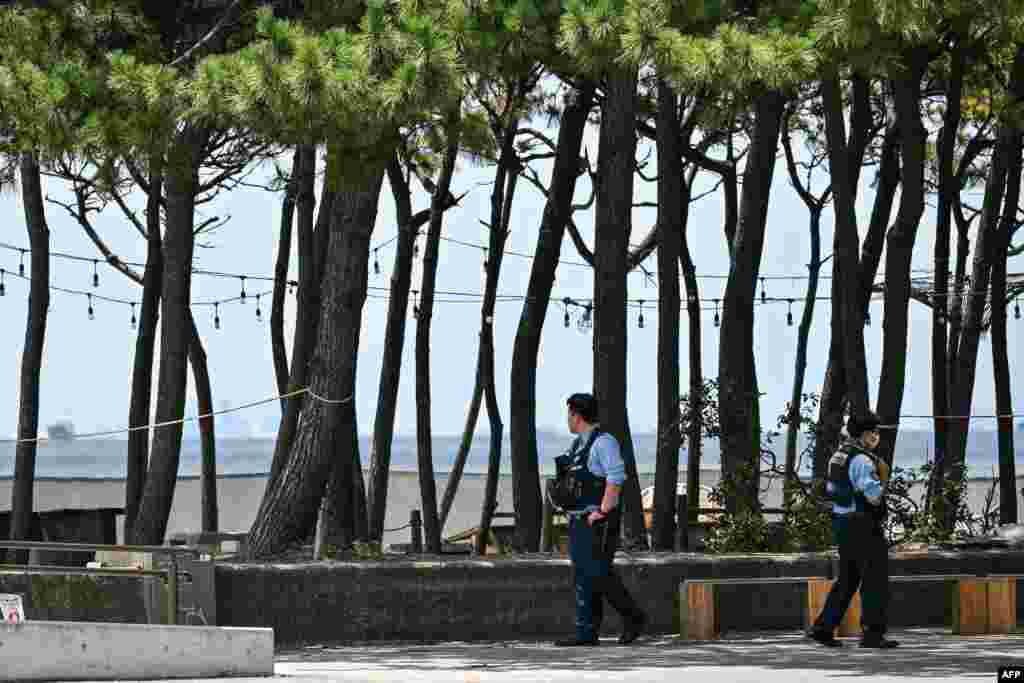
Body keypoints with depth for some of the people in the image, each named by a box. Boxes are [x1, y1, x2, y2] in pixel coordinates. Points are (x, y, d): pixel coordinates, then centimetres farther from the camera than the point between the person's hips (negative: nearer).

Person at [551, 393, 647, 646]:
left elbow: (616, 478, -19)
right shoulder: (578, 444, 16)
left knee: (599, 574, -12)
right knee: (583, 577, 4)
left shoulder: (603, 442, -11)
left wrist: (602, 511, -22)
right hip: (579, 521, 9)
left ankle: (633, 616, 0)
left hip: (598, 521, -9)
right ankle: (586, 633, 3)